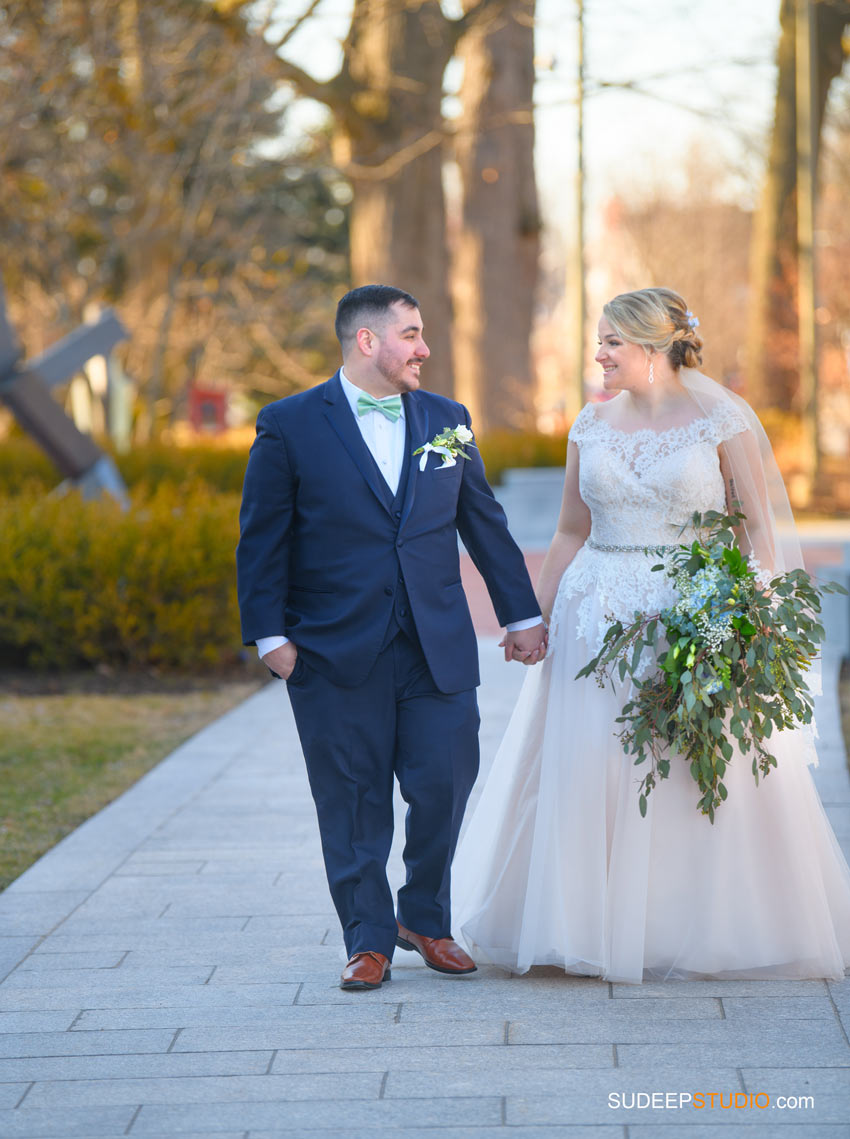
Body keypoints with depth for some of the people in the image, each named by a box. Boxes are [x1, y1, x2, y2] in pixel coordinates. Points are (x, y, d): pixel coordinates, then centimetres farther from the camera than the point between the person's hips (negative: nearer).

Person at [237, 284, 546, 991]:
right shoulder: (290, 426, -1)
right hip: (336, 653, -3)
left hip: (439, 648, 3)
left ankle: (425, 920, 23)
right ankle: (369, 940, 16)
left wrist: (522, 615, 15)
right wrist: (269, 635, -7)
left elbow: (486, 524, 15)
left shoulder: (446, 420, 10)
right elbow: (262, 541, -1)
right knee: (356, 803, 3)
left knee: (445, 786, 1)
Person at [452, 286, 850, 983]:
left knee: (713, 781, 0)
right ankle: (602, 924, 15)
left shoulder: (723, 420, -4)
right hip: (600, 616, 4)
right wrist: (533, 618, 10)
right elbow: (571, 534, 14)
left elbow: (759, 532, -5)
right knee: (587, 774, 3)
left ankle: (707, 932, 13)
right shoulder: (592, 426, 8)